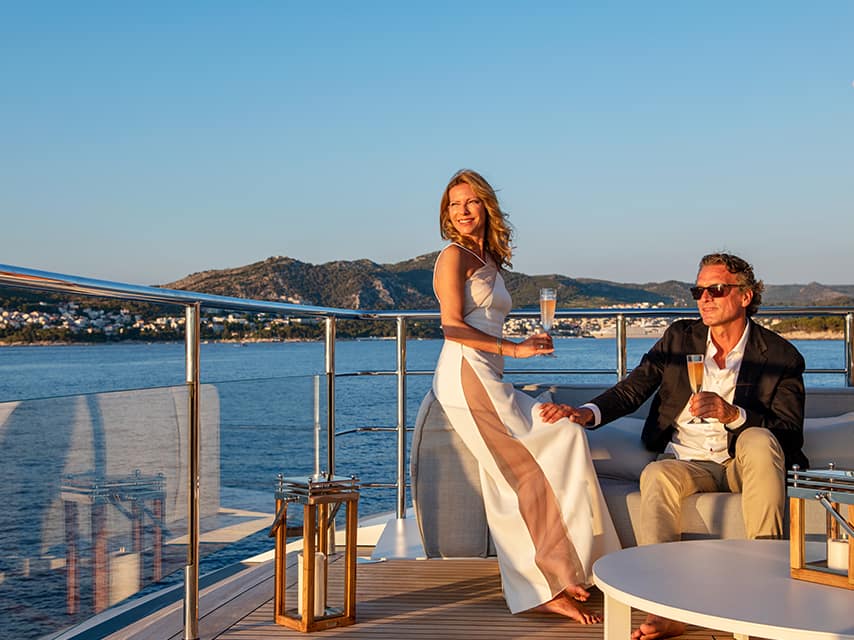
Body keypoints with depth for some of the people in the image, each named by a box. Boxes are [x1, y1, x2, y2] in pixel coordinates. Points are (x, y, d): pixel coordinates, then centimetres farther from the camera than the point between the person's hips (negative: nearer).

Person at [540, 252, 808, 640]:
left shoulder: (782, 356, 0)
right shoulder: (680, 337, 10)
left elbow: (790, 433, -8)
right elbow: (632, 389, 8)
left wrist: (733, 414, -25)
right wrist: (587, 412, -11)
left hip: (745, 463, -2)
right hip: (687, 462, 2)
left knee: (758, 439, -34)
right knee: (657, 475, -31)